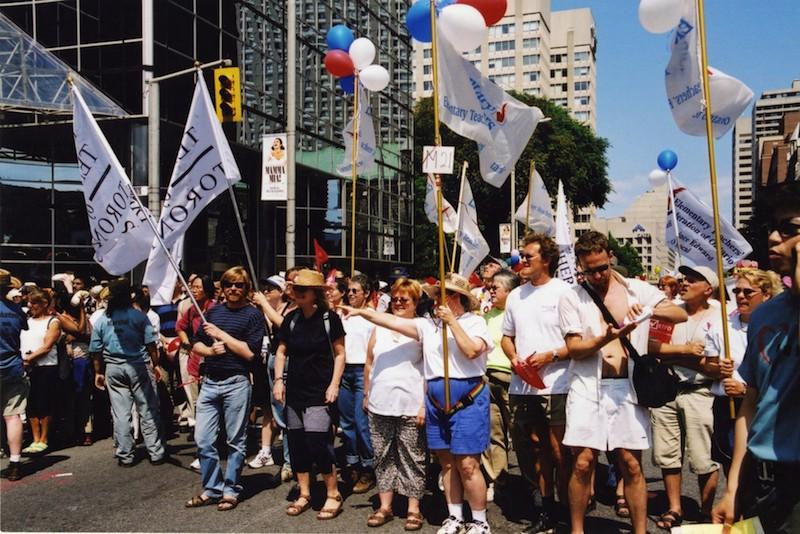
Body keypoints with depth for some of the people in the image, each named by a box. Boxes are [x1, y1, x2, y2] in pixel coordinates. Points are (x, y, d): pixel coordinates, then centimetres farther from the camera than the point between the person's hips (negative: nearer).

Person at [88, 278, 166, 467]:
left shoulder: (102, 320, 3)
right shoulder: (139, 316, -5)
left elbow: (96, 350, 6)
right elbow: (150, 344, -8)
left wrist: (98, 372, 16)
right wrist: (156, 364, 2)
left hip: (113, 368, 2)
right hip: (137, 366, -2)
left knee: (120, 414, 7)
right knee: (148, 411, 5)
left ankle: (125, 456, 12)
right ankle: (156, 453, 9)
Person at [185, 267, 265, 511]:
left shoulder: (253, 314, -4)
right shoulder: (213, 311, 13)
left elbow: (250, 352, -13)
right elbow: (196, 345, 15)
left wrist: (221, 334, -11)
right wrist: (210, 350, -7)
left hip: (236, 383, -5)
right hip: (209, 382, 5)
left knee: (236, 441, 6)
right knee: (203, 440, 6)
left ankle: (231, 490, 19)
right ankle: (212, 489, 21)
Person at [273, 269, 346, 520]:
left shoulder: (329, 318, -8)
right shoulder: (291, 319, 5)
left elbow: (339, 353, -4)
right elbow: (281, 351, 13)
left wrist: (334, 384, -10)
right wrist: (279, 380, 3)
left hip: (319, 393, -5)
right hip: (295, 391, 5)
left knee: (317, 443, -10)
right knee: (296, 443, 9)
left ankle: (333, 494, 8)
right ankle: (304, 494, 24)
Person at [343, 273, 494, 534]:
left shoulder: (474, 322, -2)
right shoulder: (429, 324, 9)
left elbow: (471, 351, -19)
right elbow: (392, 321, 3)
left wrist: (452, 322, -17)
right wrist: (360, 311, -4)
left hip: (468, 400, -5)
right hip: (436, 402, 5)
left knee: (468, 465, -5)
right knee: (447, 463, 12)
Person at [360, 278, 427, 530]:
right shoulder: (379, 328, 11)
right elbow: (369, 364, 16)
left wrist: (426, 404, -12)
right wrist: (366, 395, 13)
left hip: (410, 406, -4)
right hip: (380, 405, 4)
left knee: (412, 458, 4)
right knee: (383, 457, 11)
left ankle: (414, 509, 16)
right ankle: (385, 506, 22)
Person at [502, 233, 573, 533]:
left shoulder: (564, 292, -6)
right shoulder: (516, 296, 13)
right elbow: (507, 336, 21)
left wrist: (550, 356, -17)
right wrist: (513, 357, 1)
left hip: (556, 387, -6)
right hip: (522, 387, 6)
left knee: (560, 452, -2)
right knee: (537, 450, 14)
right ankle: (547, 509, 26)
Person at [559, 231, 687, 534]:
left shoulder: (638, 290, 7)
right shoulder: (572, 298, 3)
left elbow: (681, 315, 2)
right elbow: (574, 348, -4)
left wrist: (649, 310, -17)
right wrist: (605, 338, -21)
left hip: (628, 386, 1)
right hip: (588, 387, -1)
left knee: (632, 464, 4)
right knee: (582, 463, -3)